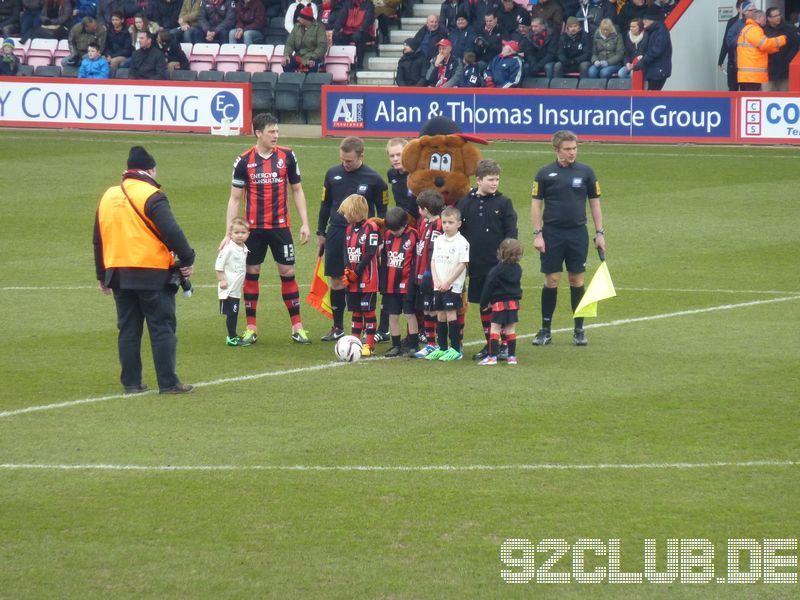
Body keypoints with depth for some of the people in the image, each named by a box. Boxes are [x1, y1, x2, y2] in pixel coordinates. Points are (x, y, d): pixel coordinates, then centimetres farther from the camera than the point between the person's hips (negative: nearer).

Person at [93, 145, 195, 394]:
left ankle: (131, 383, 12)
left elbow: (99, 239, 18)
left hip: (119, 275, 6)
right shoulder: (151, 196, -11)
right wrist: (187, 259, -9)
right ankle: (168, 383, -1)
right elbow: (171, 232, -20)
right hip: (152, 274, -6)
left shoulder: (108, 197, 11)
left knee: (128, 329, 12)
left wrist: (102, 276, 26)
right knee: (162, 329, 0)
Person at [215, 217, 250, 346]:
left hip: (236, 289, 8)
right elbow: (219, 265, -15)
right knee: (231, 313, -6)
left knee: (234, 313, 14)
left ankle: (233, 336, 22)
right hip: (228, 288, -8)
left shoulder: (244, 249, 10)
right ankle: (232, 338, -2)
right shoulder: (228, 249, -16)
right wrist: (221, 280, -17)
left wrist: (243, 280, 22)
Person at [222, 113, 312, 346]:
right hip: (253, 228, 0)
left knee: (287, 272, 1)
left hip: (280, 226, 1)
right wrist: (228, 233, -4)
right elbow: (235, 198, 1)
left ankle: (297, 327, 6)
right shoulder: (244, 161, -4)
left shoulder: (287, 156, 0)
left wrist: (305, 223, 2)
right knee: (251, 273, 4)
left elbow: (297, 190, 8)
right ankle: (251, 328, 12)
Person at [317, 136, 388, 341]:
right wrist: (321, 233, 13)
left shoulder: (373, 180, -5)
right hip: (336, 233, 3)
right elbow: (325, 205, 14)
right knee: (336, 280, 5)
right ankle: (337, 328, 16)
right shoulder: (333, 174, 4)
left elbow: (382, 210, 4)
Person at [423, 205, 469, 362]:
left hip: (453, 285, -6)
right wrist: (436, 280, -4)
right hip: (439, 285, 6)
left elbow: (462, 265, -12)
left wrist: (448, 282, -13)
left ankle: (455, 349, -3)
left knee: (451, 314, -8)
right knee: (440, 315, 10)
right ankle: (442, 348, 17)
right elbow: (433, 261, 10)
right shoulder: (439, 241, 10)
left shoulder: (461, 242, -9)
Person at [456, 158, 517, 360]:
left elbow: (511, 234, -1)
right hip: (477, 266, 3)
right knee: (484, 305, 10)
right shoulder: (466, 203, 5)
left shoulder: (504, 203, 0)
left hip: (499, 264, -3)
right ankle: (489, 345, 19)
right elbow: (457, 232, 8)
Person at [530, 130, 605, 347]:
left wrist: (600, 233, 4)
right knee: (551, 280, 0)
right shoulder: (545, 173, 0)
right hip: (552, 233, -1)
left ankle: (579, 330, 11)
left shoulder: (586, 172, 3)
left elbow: (595, 203, 8)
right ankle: (546, 330, 8)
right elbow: (536, 204, 1)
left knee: (577, 281, 3)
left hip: (578, 233, 1)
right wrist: (537, 234, -6)